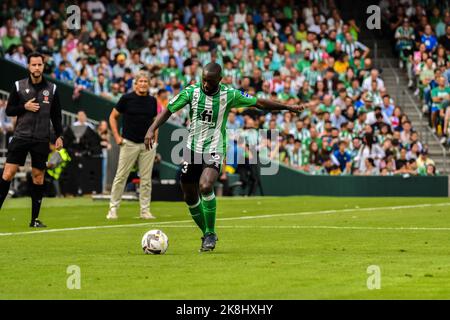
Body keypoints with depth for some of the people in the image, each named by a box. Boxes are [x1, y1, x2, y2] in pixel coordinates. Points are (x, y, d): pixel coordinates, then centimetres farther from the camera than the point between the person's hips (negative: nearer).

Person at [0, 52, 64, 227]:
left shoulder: (51, 88, 6)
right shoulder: (18, 86, 2)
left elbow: (56, 115, 12)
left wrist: (59, 136, 5)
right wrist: (24, 107, -11)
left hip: (41, 140, 1)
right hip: (21, 137, -1)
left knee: (38, 178, 3)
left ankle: (35, 219, 10)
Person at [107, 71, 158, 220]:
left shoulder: (152, 101, 7)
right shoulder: (127, 98, -3)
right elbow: (113, 117, 5)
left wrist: (155, 140, 10)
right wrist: (117, 137, -2)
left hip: (147, 145, 3)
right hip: (129, 143, -3)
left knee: (146, 178, 4)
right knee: (121, 176, -2)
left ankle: (145, 210, 10)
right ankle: (113, 208, 5)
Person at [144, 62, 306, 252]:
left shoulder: (229, 95, -7)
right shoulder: (191, 92, -4)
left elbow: (259, 103, 1)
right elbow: (169, 110, 1)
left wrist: (289, 108, 1)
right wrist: (152, 129, -13)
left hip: (214, 150, -3)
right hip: (192, 149, 3)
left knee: (205, 186, -28)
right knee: (190, 197, 6)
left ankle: (210, 234, -12)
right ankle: (207, 234, 27)